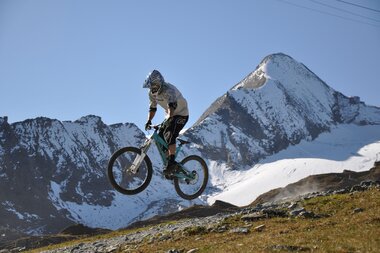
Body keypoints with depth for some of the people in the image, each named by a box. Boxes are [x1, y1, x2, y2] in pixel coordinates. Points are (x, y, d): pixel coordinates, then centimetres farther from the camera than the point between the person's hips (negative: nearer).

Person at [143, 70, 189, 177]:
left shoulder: (168, 90, -30)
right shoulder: (152, 93, -5)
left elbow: (172, 106, -45)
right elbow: (152, 108, 4)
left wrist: (168, 119, -59)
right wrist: (149, 121, -10)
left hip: (181, 114, -8)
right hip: (170, 115, 8)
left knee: (169, 135, -29)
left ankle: (172, 162, -32)